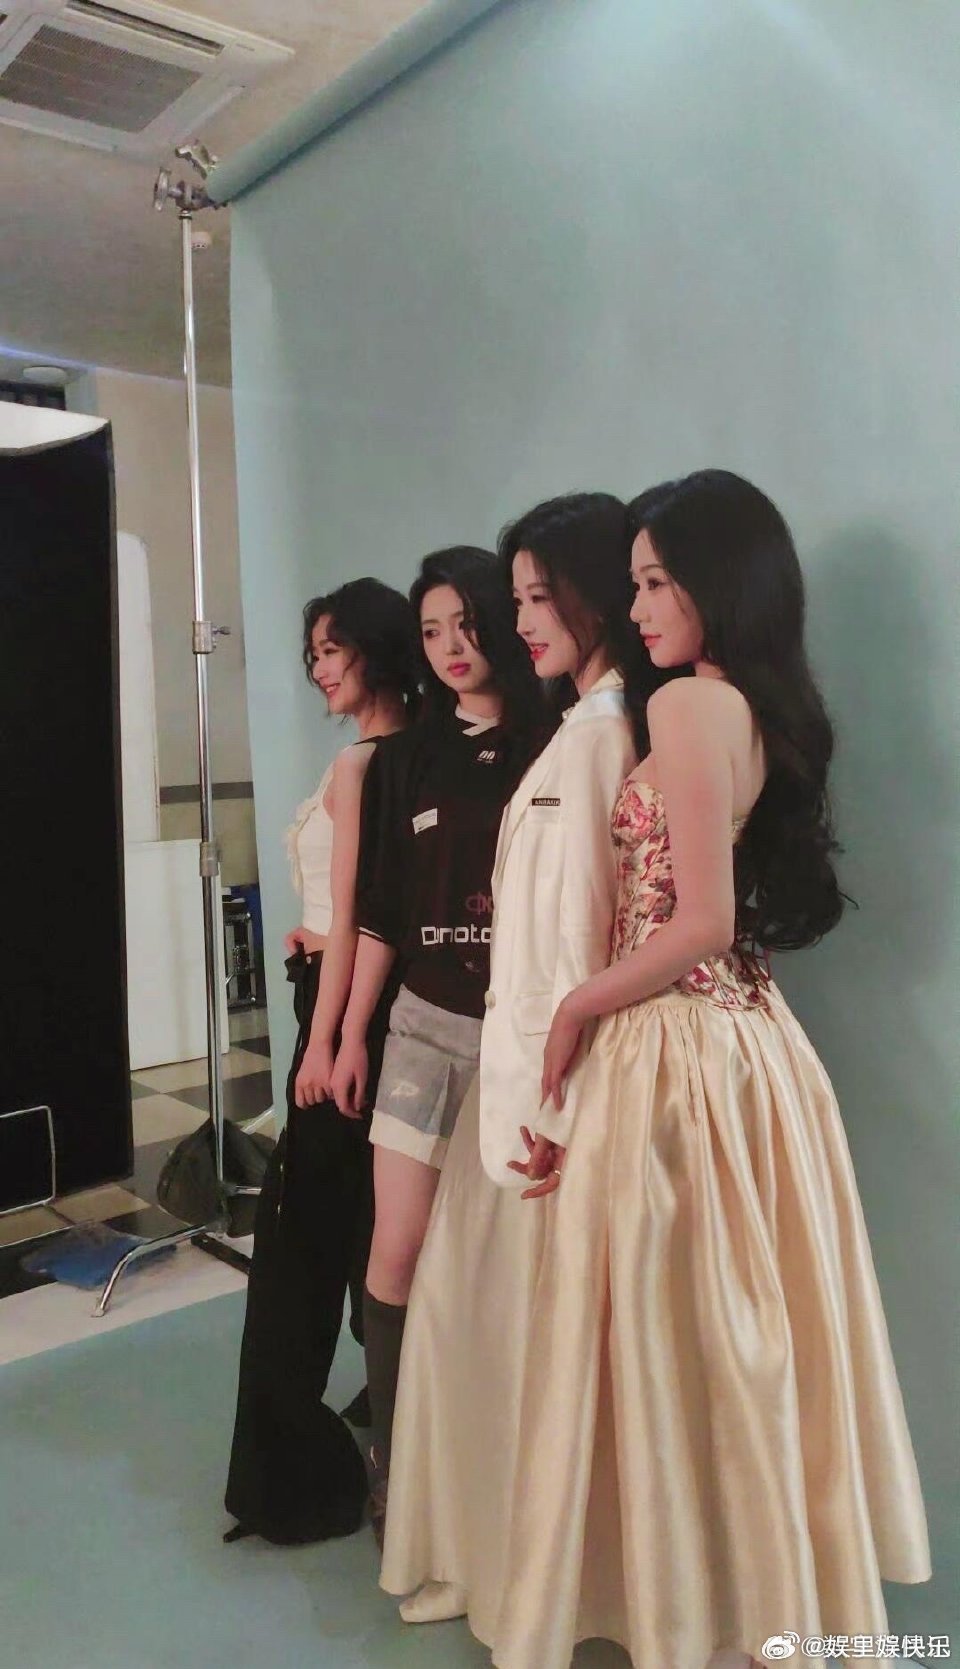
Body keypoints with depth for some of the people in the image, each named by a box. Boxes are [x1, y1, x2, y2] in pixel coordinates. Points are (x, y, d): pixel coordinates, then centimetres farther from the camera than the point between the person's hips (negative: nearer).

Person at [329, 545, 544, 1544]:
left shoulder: (551, 746, -1)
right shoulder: (408, 759, 10)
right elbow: (380, 913, 11)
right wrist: (351, 1035, 11)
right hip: (426, 1027, 3)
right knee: (396, 1257, 3)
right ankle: (394, 1463, 22)